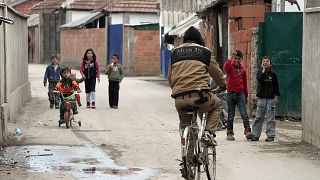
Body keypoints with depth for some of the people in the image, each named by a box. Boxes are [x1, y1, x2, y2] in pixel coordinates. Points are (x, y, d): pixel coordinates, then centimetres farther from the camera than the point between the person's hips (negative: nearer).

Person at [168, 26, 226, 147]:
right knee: (217, 105, 27)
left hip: (179, 99, 3)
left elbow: (170, 77, 24)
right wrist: (223, 85, 39)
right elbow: (217, 73, 19)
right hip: (200, 95, -3)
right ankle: (208, 133, 8)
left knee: (184, 122, 30)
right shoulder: (205, 52, 11)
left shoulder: (175, 53, 19)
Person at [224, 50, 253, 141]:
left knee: (244, 113, -10)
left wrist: (246, 96, 16)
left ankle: (248, 131, -16)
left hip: (240, 93, 1)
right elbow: (225, 67, -26)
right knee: (231, 115, 5)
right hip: (231, 93, -1)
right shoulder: (230, 67, 0)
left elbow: (245, 83, 14)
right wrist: (231, 58, -35)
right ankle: (230, 134, 10)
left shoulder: (243, 69, 7)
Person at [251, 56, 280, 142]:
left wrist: (276, 96, -1)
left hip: (271, 98, -1)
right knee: (258, 117, 1)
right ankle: (255, 135, 6)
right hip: (261, 98, 1)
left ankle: (270, 135, 1)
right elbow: (259, 79, -16)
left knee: (270, 118, -2)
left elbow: (276, 86, 6)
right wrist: (263, 70, -12)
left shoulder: (273, 74, 5)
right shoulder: (260, 73, 7)